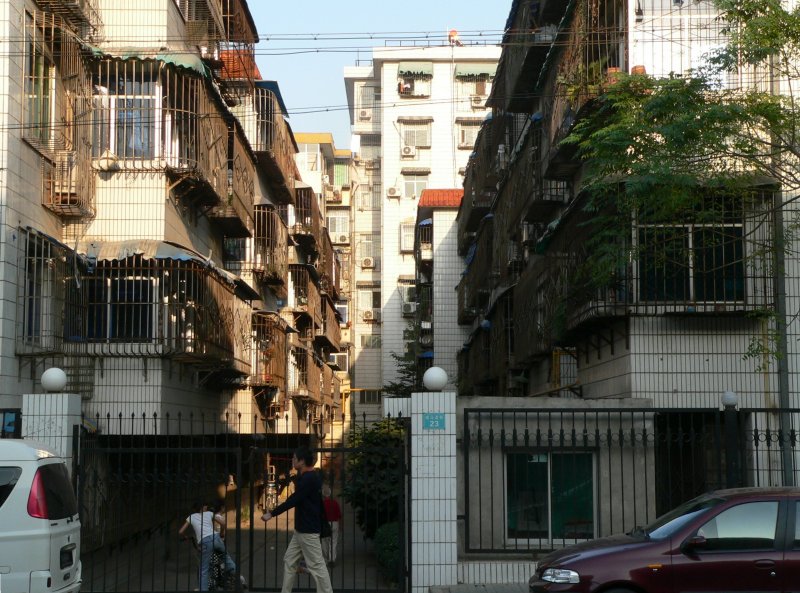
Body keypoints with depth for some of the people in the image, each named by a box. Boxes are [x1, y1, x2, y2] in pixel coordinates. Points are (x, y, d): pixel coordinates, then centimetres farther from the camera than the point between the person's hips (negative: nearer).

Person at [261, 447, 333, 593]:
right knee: (289, 561, 12)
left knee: (316, 565, -7)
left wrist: (271, 513, -17)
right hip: (300, 530, 11)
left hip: (308, 531, -11)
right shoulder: (306, 477, 13)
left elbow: (293, 500, -21)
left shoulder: (310, 479, -19)